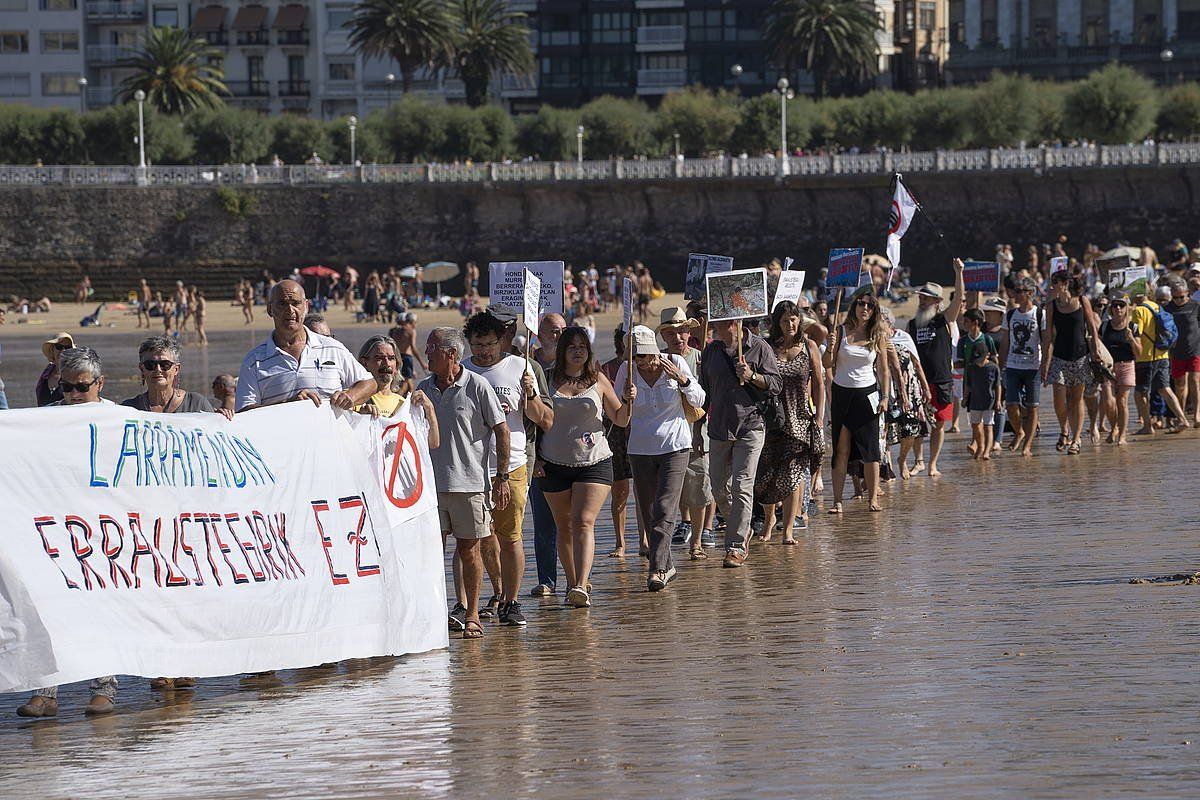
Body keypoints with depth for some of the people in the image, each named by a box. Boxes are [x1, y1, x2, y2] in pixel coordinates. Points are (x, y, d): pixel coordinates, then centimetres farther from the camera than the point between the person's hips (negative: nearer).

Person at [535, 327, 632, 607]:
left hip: (594, 461, -2)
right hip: (554, 464, 2)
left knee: (584, 522, -15)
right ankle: (572, 584, 20)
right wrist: (535, 457, -2)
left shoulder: (598, 381, 5)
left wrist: (628, 402, -10)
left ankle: (582, 586, -26)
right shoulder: (548, 380, 4)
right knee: (564, 526, 7)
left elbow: (620, 420, 10)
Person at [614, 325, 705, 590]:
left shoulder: (675, 363, -8)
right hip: (640, 449, 3)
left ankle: (657, 569, -17)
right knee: (648, 514, 6)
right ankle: (666, 566, 21)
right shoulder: (627, 370, -4)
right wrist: (627, 396, -20)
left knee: (664, 509, -14)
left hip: (674, 446, -3)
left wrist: (683, 380, -21)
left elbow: (698, 402, -3)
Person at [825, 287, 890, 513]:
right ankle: (837, 500, 0)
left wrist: (884, 397, -1)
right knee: (841, 449, -1)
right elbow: (828, 365, 0)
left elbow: (883, 370, 7)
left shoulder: (878, 336, 3)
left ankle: (873, 498, 3)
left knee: (870, 448, -2)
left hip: (867, 394, 0)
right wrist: (830, 348, -19)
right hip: (841, 394, 0)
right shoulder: (841, 332, 1)